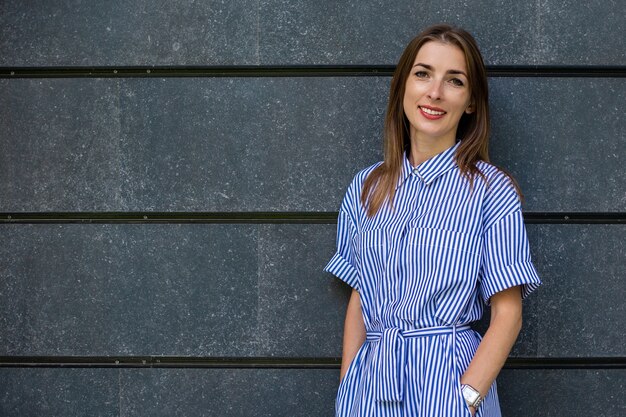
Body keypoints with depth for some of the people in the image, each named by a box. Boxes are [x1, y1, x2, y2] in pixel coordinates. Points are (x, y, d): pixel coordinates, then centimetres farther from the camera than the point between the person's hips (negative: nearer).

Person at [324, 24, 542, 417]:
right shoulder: (366, 187, 5)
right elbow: (359, 299, 8)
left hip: (447, 382, -3)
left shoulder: (490, 189, -7)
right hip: (371, 382, 4)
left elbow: (507, 313, -8)